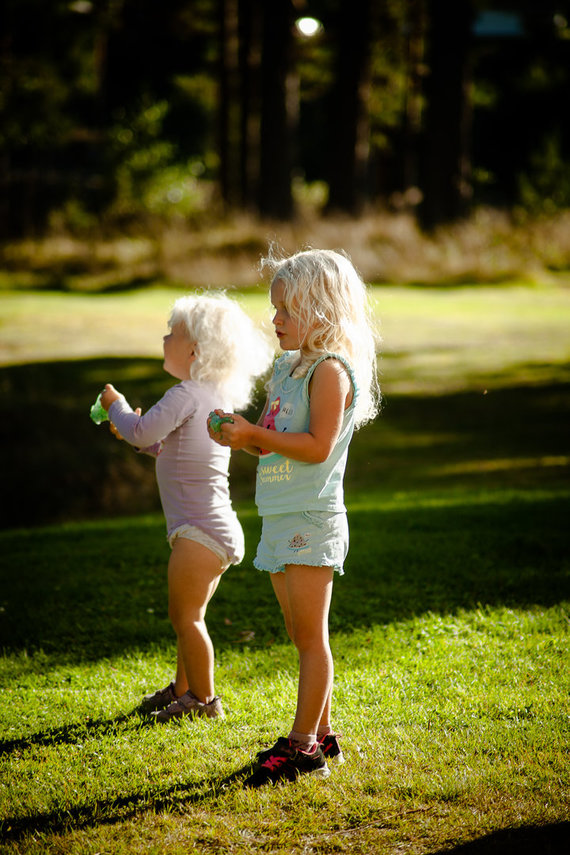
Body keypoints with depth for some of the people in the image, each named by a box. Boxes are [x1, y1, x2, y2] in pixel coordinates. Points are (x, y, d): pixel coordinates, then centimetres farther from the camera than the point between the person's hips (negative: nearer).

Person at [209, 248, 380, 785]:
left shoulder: (330, 371, -13)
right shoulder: (288, 367, 15)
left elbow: (317, 446, -21)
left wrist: (256, 434, -18)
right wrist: (241, 435, 2)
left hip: (312, 520, -9)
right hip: (281, 520, 9)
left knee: (310, 636, -5)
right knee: (302, 636, 12)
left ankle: (303, 745, -2)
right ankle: (320, 735, 19)